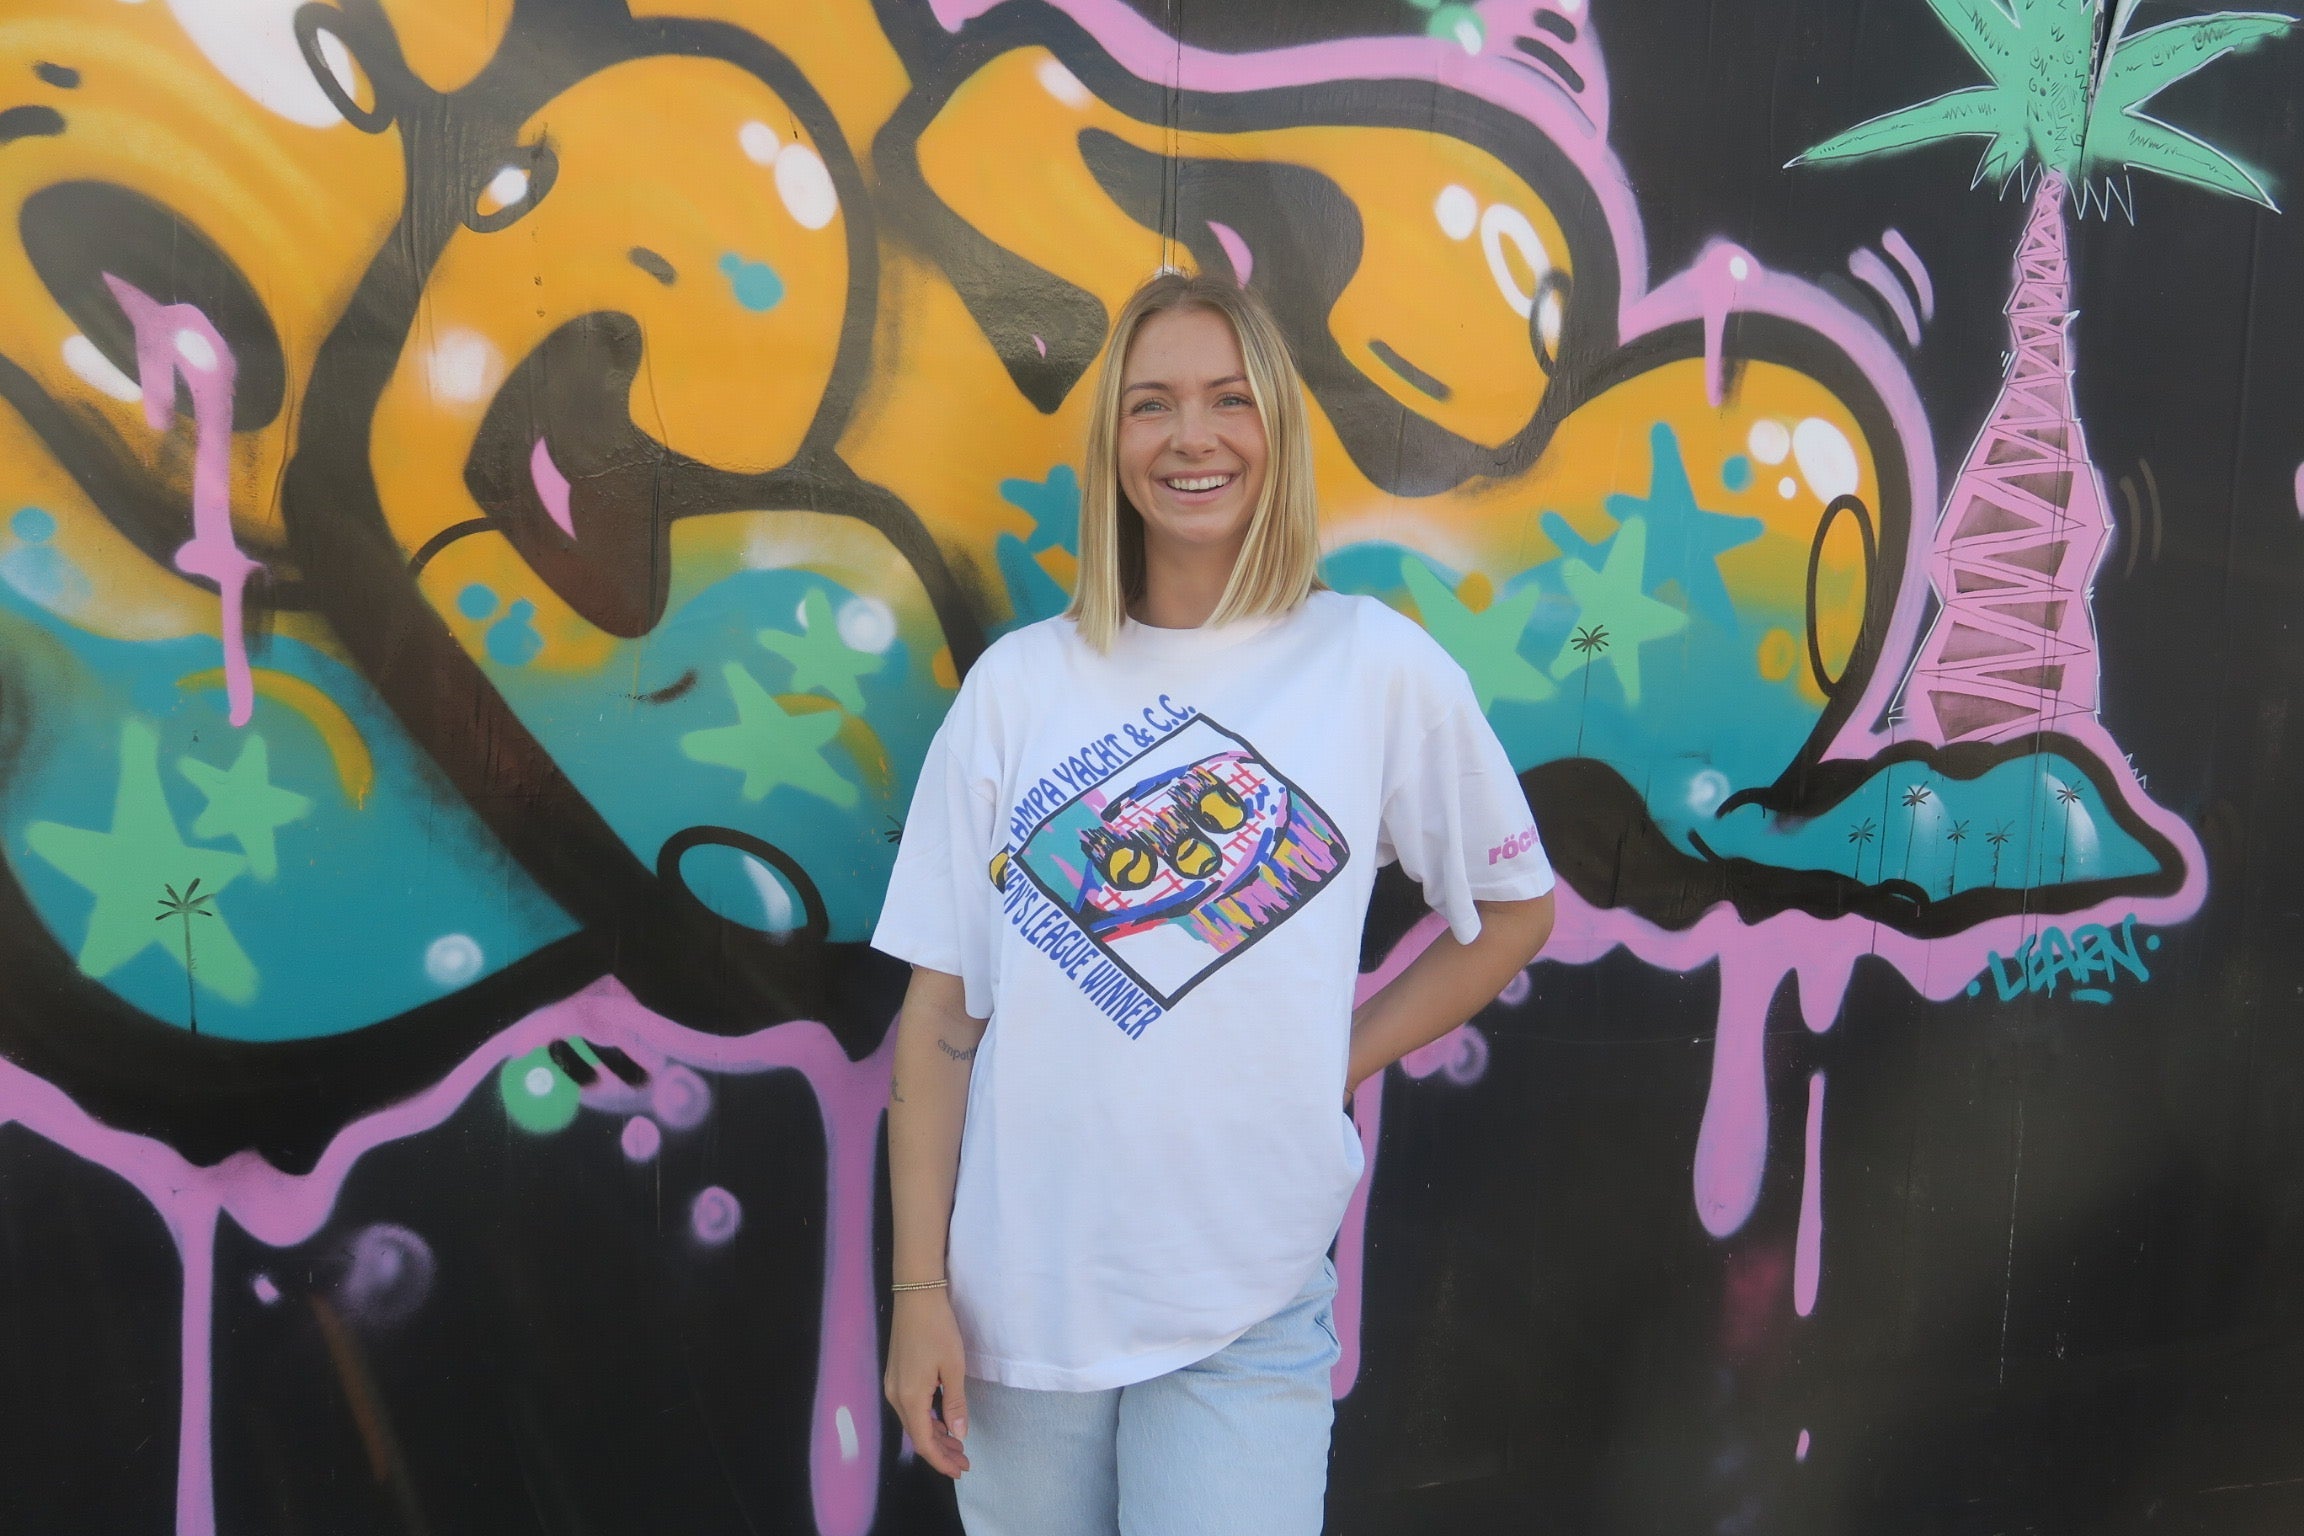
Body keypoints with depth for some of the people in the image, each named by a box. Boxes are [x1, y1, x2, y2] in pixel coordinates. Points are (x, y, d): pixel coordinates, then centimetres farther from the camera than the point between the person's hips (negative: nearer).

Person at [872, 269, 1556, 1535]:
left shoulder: (1378, 664, -5)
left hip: (1246, 1314, -1)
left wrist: (1332, 1065, -2)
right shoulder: (1018, 682, -2)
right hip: (1019, 1291, 2)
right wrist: (919, 1290, -3)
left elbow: (1513, 908, 7)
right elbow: (941, 1008, -1)